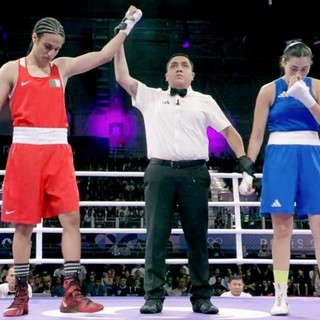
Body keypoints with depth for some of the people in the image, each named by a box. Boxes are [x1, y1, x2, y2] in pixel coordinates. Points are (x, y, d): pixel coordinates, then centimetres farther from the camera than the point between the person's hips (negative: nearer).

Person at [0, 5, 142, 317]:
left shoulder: (63, 67, 13)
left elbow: (103, 56, 10)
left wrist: (126, 26, 8)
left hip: (58, 151, 3)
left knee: (71, 217, -6)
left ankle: (72, 293, -3)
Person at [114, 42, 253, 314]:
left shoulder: (204, 101, 15)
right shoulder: (151, 97, 15)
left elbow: (228, 130, 13)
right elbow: (122, 78, 9)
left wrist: (244, 159, -1)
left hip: (194, 173, 0)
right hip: (160, 172, 0)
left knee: (197, 236, 3)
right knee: (156, 235, -3)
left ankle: (202, 296, 9)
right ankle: (154, 296, -1)